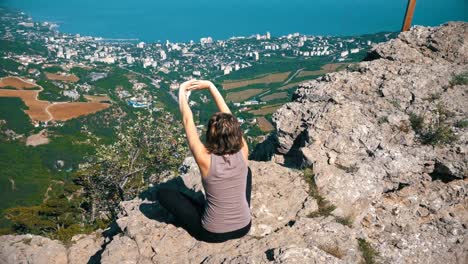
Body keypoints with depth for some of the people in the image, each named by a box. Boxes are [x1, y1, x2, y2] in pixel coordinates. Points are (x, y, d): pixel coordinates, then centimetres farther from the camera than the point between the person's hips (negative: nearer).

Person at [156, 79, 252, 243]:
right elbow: (228, 116, -7)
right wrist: (210, 86, -1)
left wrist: (182, 91, -1)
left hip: (213, 234, -3)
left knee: (162, 193, 6)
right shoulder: (242, 153, -19)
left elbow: (187, 121, -15)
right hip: (244, 227, 4)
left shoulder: (205, 159, -27)